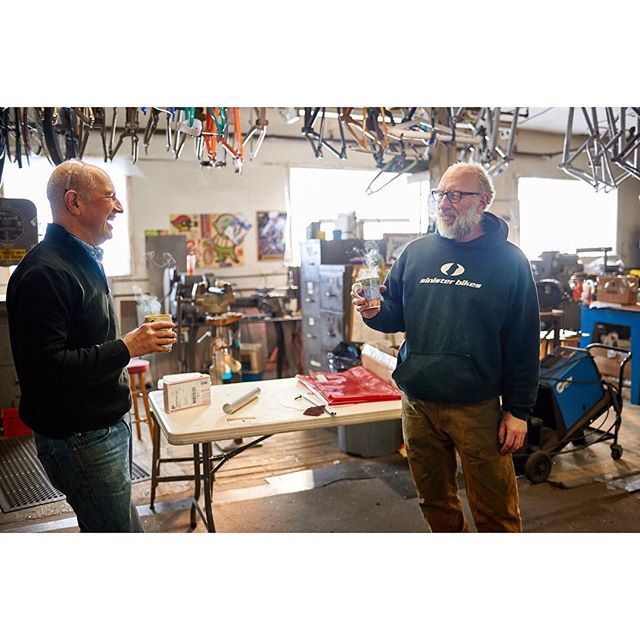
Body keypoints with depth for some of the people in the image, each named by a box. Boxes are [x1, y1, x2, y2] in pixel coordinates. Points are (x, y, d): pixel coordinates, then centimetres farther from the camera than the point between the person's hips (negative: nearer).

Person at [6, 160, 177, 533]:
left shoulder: (85, 261, 14)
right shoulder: (44, 272, -20)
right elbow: (46, 368, -27)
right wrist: (127, 348, -25)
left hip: (109, 424, 10)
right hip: (78, 437, -10)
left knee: (102, 526, 20)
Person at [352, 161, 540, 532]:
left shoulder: (509, 260, -3)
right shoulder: (416, 252, 6)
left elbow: (524, 342, -4)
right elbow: (396, 317, 12)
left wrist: (519, 411, -6)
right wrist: (374, 312, -11)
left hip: (477, 407, -3)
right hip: (417, 403, 4)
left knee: (496, 514, 8)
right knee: (435, 501, 19)